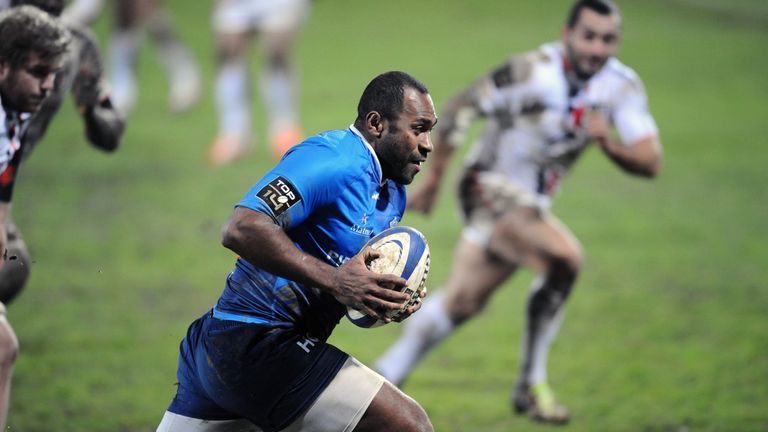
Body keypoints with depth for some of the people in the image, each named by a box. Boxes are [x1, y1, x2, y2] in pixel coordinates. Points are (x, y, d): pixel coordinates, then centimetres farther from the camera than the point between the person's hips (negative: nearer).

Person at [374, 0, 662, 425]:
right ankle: (531, 384, -16)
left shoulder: (623, 87, -4)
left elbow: (650, 162, -10)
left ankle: (384, 377, 30)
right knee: (565, 257, -27)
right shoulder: (534, 71, -21)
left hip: (531, 204, 7)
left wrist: (609, 143, -31)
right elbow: (459, 108, -12)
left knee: (462, 301, 14)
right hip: (490, 187, -7)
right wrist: (434, 177, -6)